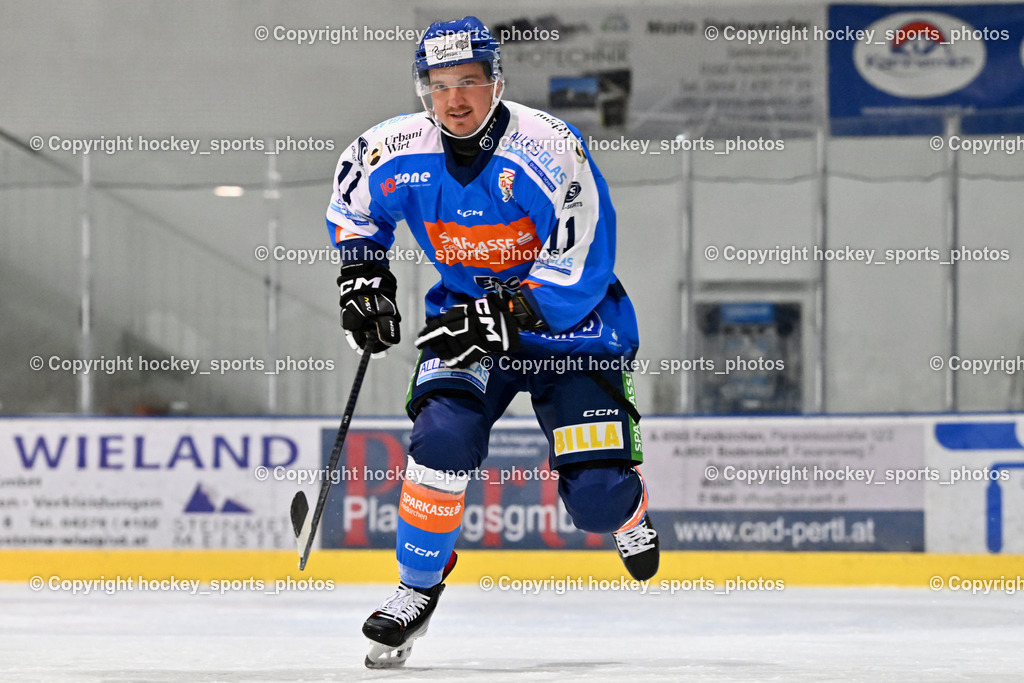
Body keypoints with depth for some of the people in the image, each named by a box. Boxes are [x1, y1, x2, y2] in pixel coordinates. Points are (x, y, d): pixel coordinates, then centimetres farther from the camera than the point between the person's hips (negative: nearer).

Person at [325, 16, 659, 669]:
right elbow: (353, 203, 13)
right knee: (443, 437, -25)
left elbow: (577, 272, -24)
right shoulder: (401, 150, -11)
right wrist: (363, 278, 2)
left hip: (568, 323, -3)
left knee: (596, 497, -11)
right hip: (466, 319, 3)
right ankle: (418, 587, -5)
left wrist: (500, 316, -32)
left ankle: (630, 516, 29)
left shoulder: (549, 150, -24)